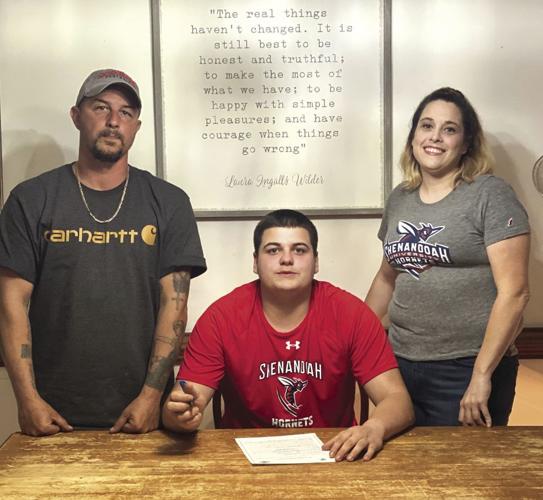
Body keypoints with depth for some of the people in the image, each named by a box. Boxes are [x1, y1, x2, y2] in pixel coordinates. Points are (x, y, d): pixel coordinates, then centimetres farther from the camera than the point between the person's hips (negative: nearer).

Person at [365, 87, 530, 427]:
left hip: (466, 371, -5)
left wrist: (482, 376, -16)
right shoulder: (399, 199, 10)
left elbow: (514, 293, -12)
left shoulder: (491, 195, -7)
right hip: (400, 363, 5)